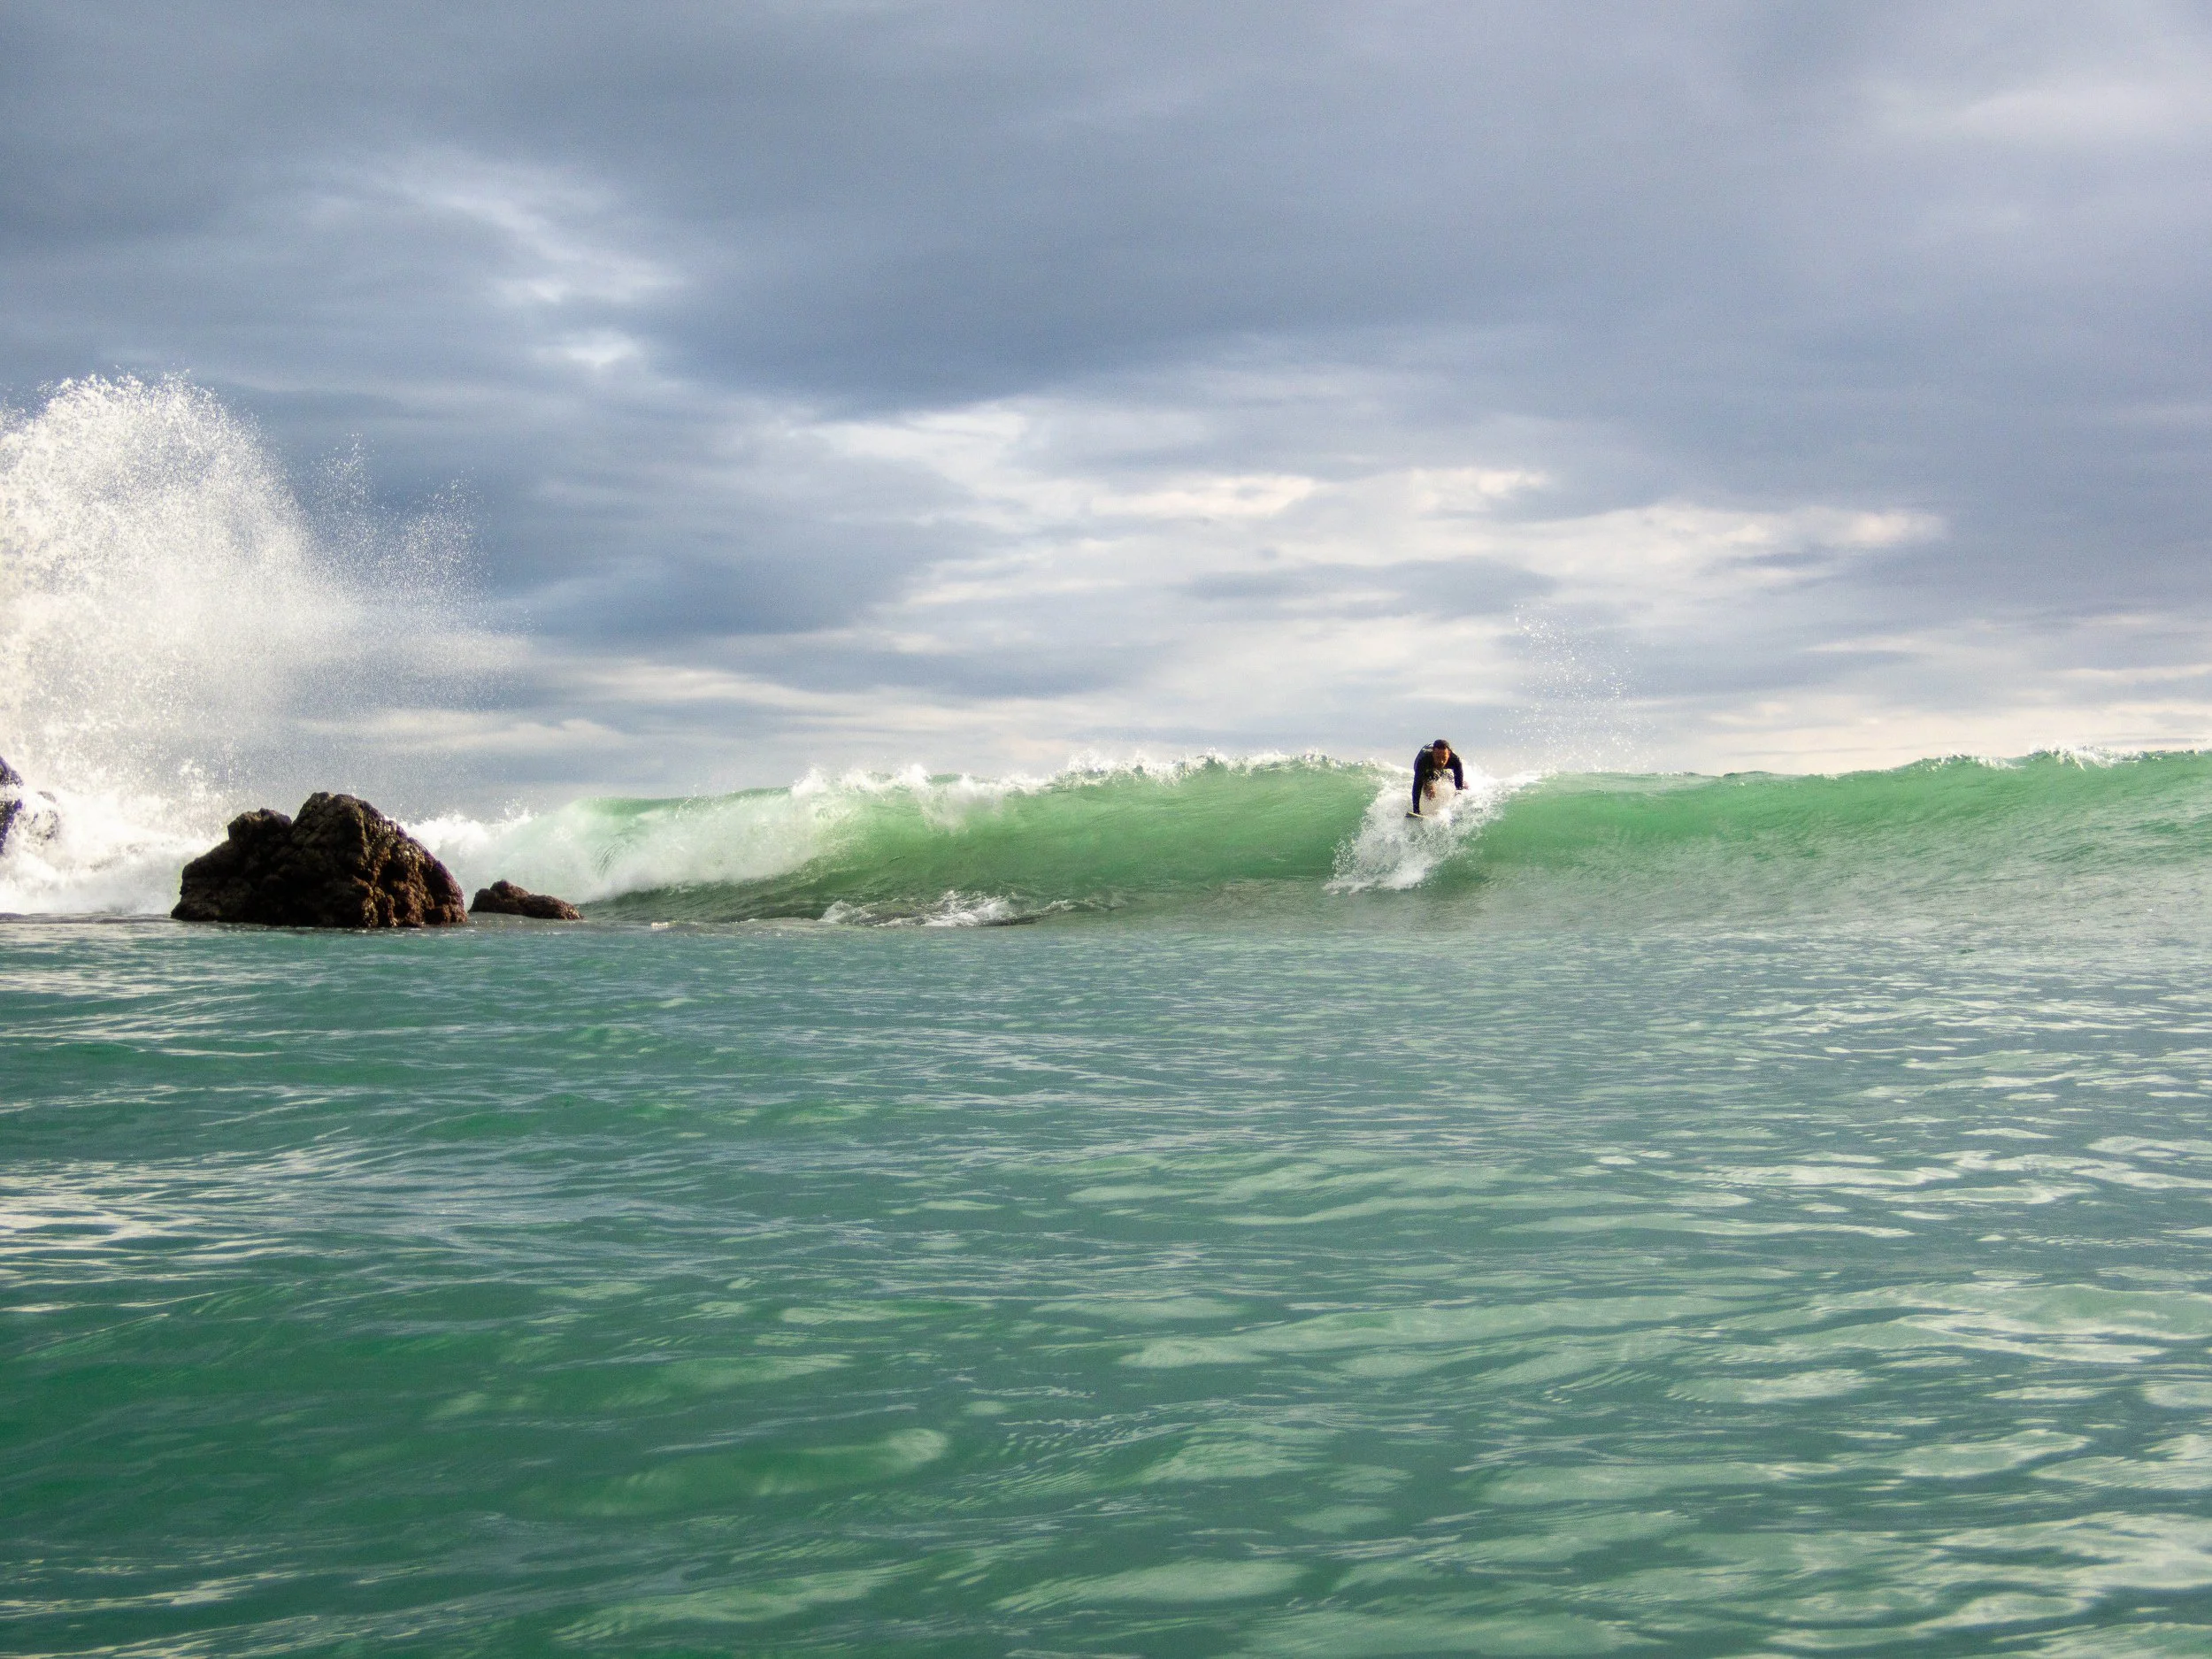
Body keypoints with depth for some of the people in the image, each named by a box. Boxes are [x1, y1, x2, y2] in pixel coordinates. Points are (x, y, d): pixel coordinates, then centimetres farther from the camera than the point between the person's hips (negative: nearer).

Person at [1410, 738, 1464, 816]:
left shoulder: (1455, 760, -41)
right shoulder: (1423, 760, -45)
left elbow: (1459, 785, -36)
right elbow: (1417, 786, -46)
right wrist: (1416, 811, -52)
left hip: (1447, 768, 2)